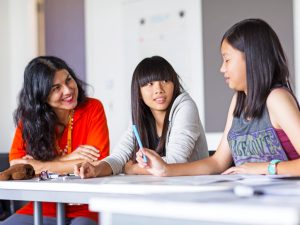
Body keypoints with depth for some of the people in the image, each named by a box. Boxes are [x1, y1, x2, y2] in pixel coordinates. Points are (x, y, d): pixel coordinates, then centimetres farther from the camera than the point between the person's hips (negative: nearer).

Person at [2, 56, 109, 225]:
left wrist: (40, 166, -11)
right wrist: (66, 159, -15)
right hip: (44, 208, 3)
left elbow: (97, 164, -13)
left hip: (85, 210, -3)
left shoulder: (93, 108, -6)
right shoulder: (29, 117, 2)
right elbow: (16, 165, -7)